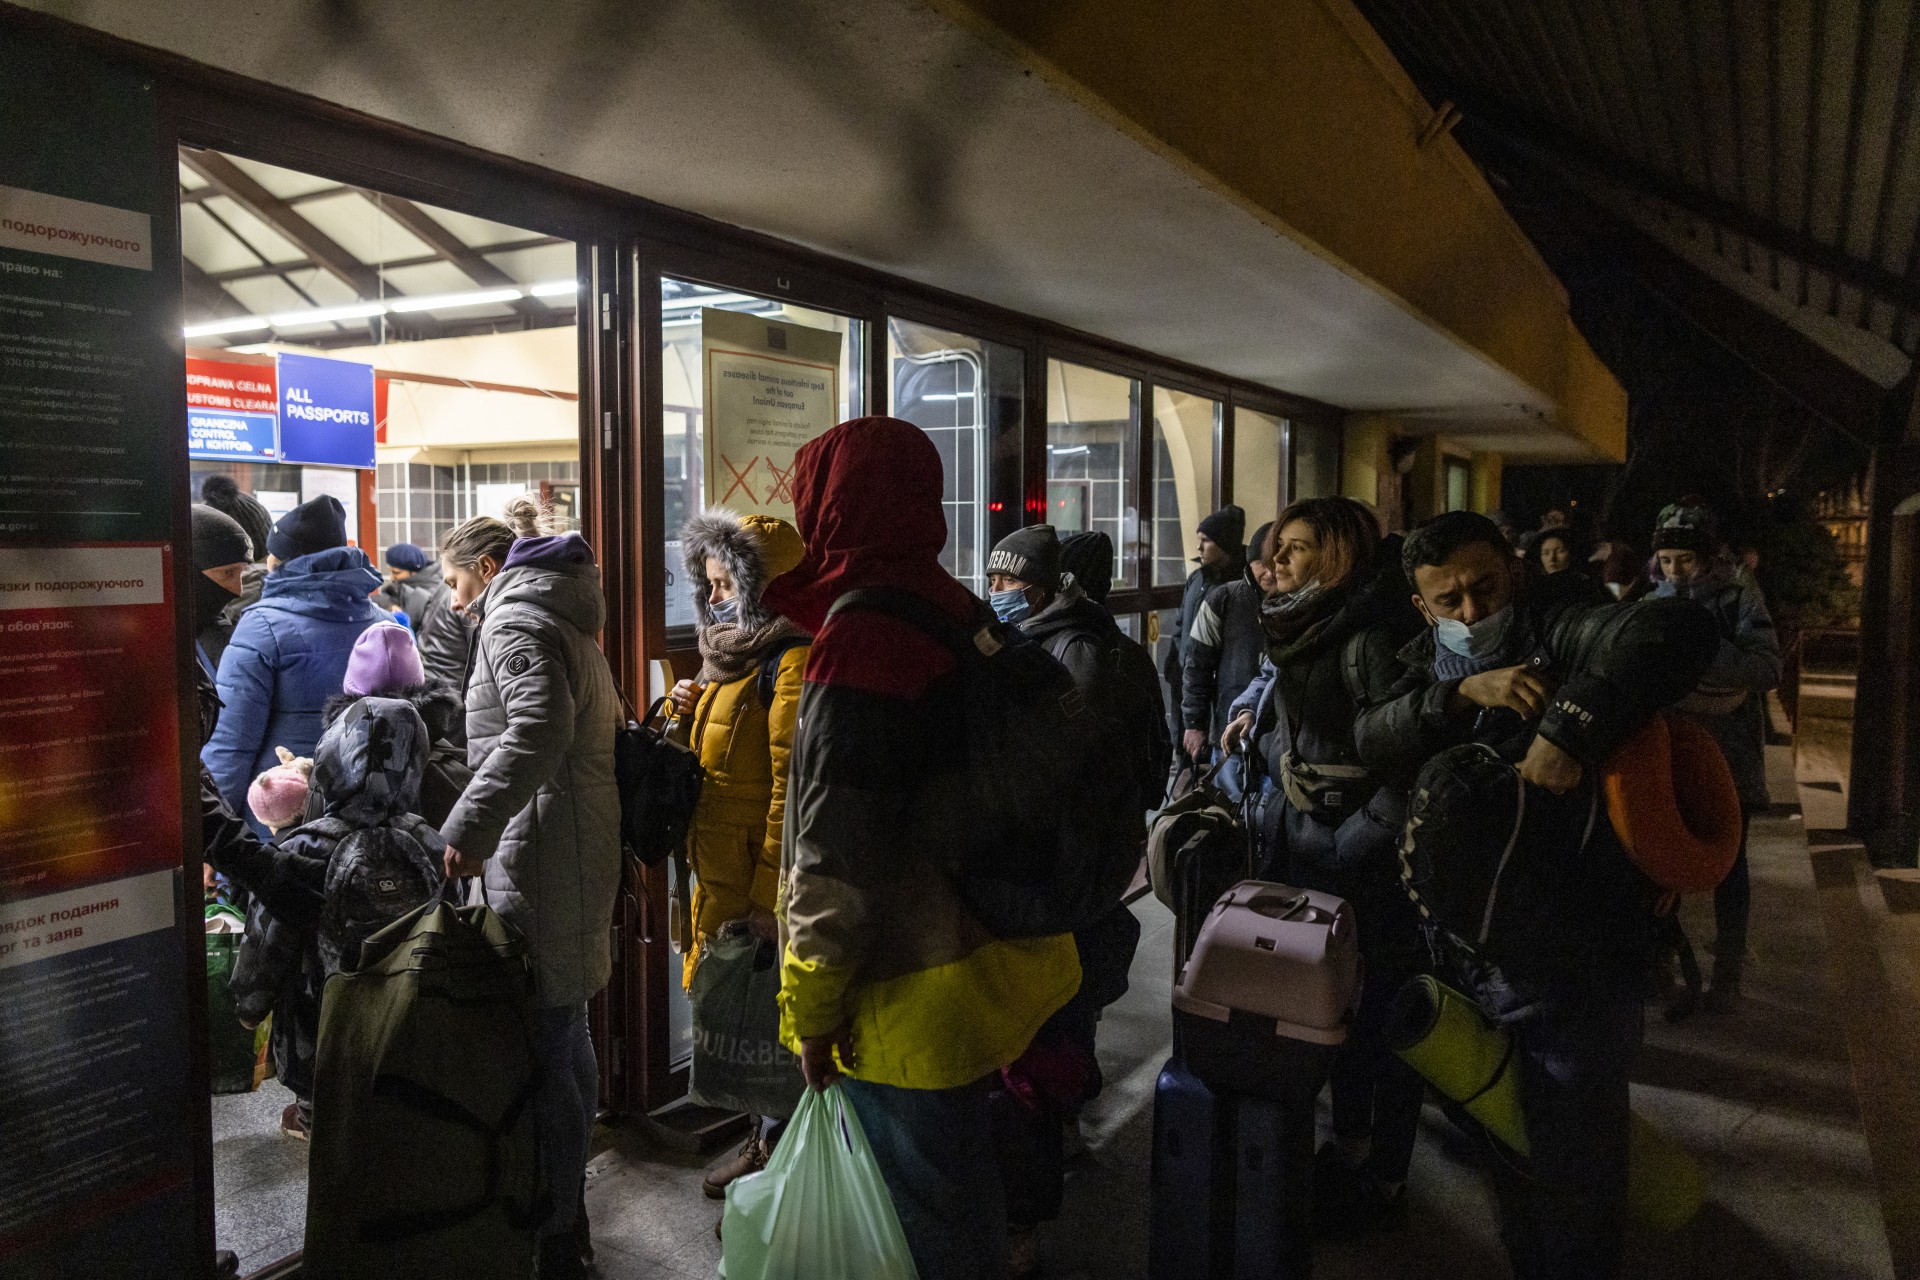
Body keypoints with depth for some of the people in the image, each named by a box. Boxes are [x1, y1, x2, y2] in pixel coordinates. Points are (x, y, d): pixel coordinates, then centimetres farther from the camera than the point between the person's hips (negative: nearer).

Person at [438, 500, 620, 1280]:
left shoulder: (514, 618, -8)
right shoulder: (561, 616, 22)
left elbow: (539, 724, -27)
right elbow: (601, 727, 25)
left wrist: (468, 826, -27)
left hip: (541, 861, -11)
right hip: (581, 850, 11)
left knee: (541, 1053, -4)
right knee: (566, 1036, 19)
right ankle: (567, 1215, 34)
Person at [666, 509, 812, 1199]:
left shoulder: (792, 660, -18)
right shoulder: (738, 650, 13)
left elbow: (791, 787, -22)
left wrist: (768, 898, -22)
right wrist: (692, 709, 4)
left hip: (762, 875, -9)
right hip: (722, 868, 9)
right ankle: (763, 1142, 35)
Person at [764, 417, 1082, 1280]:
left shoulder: (859, 645, -23)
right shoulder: (956, 616, 3)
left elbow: (834, 859, -22)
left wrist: (810, 1008, -11)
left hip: (905, 1001, -8)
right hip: (974, 959, 8)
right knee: (961, 1185, 25)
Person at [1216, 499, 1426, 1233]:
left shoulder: (1366, 639, -20)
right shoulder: (1297, 631, 8)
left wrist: (1350, 847, -21)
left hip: (1361, 868, -9)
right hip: (1298, 853, 9)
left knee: (1378, 1014, 7)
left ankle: (1383, 1179, 22)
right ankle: (1348, 1144, 37)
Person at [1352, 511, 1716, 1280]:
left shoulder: (1553, 625, -8)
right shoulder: (1418, 666, 9)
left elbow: (1676, 630, -26)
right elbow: (1373, 740, -9)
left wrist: (1569, 728, -32)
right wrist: (1461, 694, -23)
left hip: (1574, 963, -6)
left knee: (1573, 1171, 6)